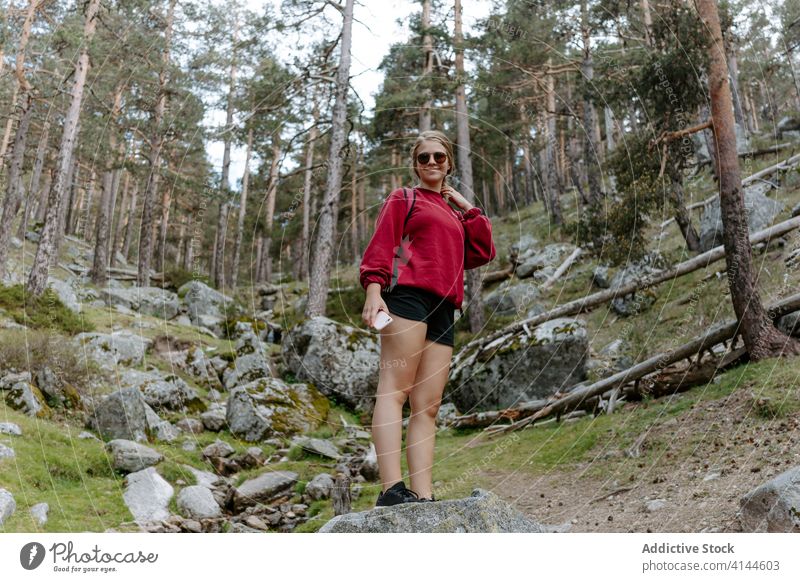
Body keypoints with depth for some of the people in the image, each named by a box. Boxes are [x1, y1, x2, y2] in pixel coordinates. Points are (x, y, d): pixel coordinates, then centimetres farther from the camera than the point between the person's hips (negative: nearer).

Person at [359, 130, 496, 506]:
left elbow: (484, 252, 18)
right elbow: (380, 247, 2)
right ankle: (392, 489, -24)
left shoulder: (455, 215, 31)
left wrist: (466, 206, 22)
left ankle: (423, 497, -6)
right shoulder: (402, 199, 15)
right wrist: (373, 290, -15)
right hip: (408, 294, -6)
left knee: (428, 406, -3)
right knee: (395, 389, -17)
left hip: (443, 310, 6)